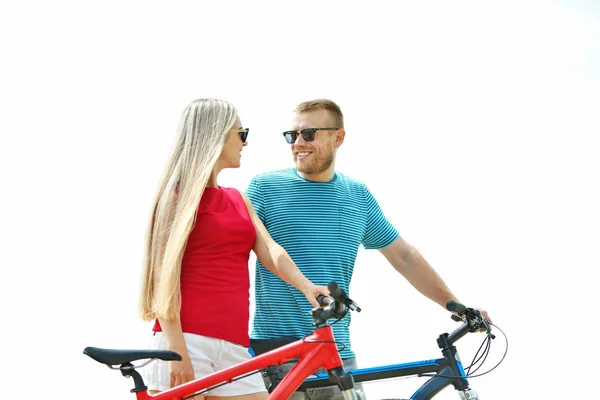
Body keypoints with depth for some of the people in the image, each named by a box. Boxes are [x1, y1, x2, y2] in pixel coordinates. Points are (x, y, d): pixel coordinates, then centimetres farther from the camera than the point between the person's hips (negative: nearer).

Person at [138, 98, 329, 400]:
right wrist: (176, 350, -17)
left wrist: (306, 286, -14)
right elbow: (164, 272, -8)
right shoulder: (180, 193, 0)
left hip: (234, 344, 7)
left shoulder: (238, 199, 21)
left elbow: (269, 250, 6)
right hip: (187, 339, -7)